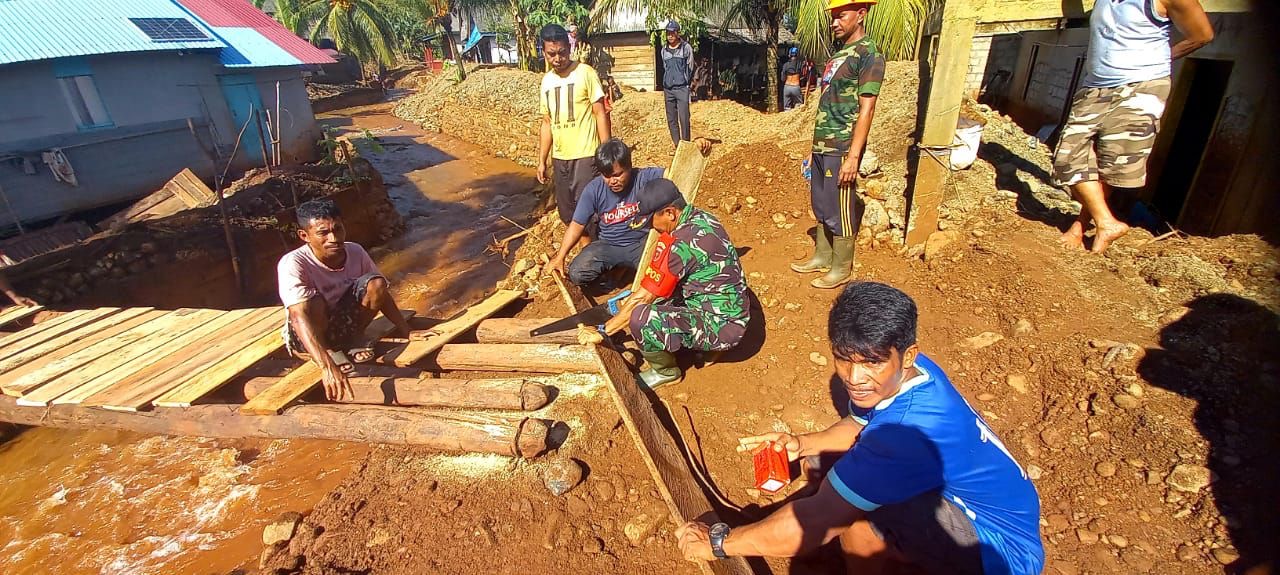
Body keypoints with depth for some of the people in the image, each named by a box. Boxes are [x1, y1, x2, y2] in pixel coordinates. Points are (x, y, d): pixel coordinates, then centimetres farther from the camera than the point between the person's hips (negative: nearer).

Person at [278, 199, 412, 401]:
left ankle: (354, 338, 0)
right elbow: (299, 316, -41)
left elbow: (381, 293, -3)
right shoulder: (293, 263, -29)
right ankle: (329, 352, -8)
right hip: (307, 336, -3)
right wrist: (328, 368, -53)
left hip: (343, 323, 4)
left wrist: (407, 333, -11)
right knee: (314, 302, -37)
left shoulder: (355, 252, -15)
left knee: (376, 283, -21)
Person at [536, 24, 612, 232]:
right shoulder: (547, 80, 11)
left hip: (585, 155, -6)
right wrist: (542, 160, 14)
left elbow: (601, 114, -8)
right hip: (559, 158, 6)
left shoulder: (585, 73, -7)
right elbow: (547, 123, 16)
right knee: (566, 213, 12)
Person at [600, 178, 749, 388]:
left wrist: (602, 332, -7)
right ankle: (703, 345, 18)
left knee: (641, 318, -28)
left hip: (721, 326, -10)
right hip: (728, 312, 10)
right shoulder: (699, 217, 1)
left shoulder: (683, 243, -26)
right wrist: (632, 299, 13)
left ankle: (666, 371, 2)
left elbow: (643, 298, -18)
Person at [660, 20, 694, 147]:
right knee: (671, 118, 6)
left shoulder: (686, 48, 0)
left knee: (684, 118, -10)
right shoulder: (664, 50, 12)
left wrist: (686, 84, 3)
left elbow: (690, 68, 4)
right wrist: (664, 86, 17)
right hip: (668, 89, 5)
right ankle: (676, 143, 14)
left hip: (682, 88, -5)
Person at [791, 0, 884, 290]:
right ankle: (822, 256, 29)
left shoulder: (869, 54, -9)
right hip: (821, 145, 8)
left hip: (841, 148, -8)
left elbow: (866, 109, -15)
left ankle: (841, 268, 12)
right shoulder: (839, 53, 16)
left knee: (840, 210, 0)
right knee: (821, 206, 15)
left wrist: (853, 156, -21)